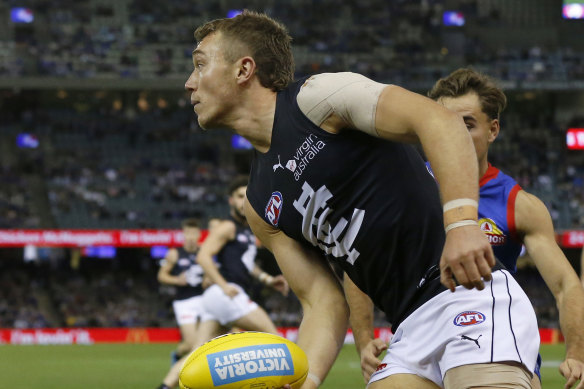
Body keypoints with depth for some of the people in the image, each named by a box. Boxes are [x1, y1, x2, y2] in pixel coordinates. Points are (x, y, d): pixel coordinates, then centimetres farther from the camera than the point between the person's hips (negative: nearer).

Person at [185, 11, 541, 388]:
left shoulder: (318, 96, -4)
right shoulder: (260, 207, 17)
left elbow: (439, 119, -17)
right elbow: (325, 303, 13)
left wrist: (462, 221, -31)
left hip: (469, 291, -8)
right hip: (413, 330, 8)